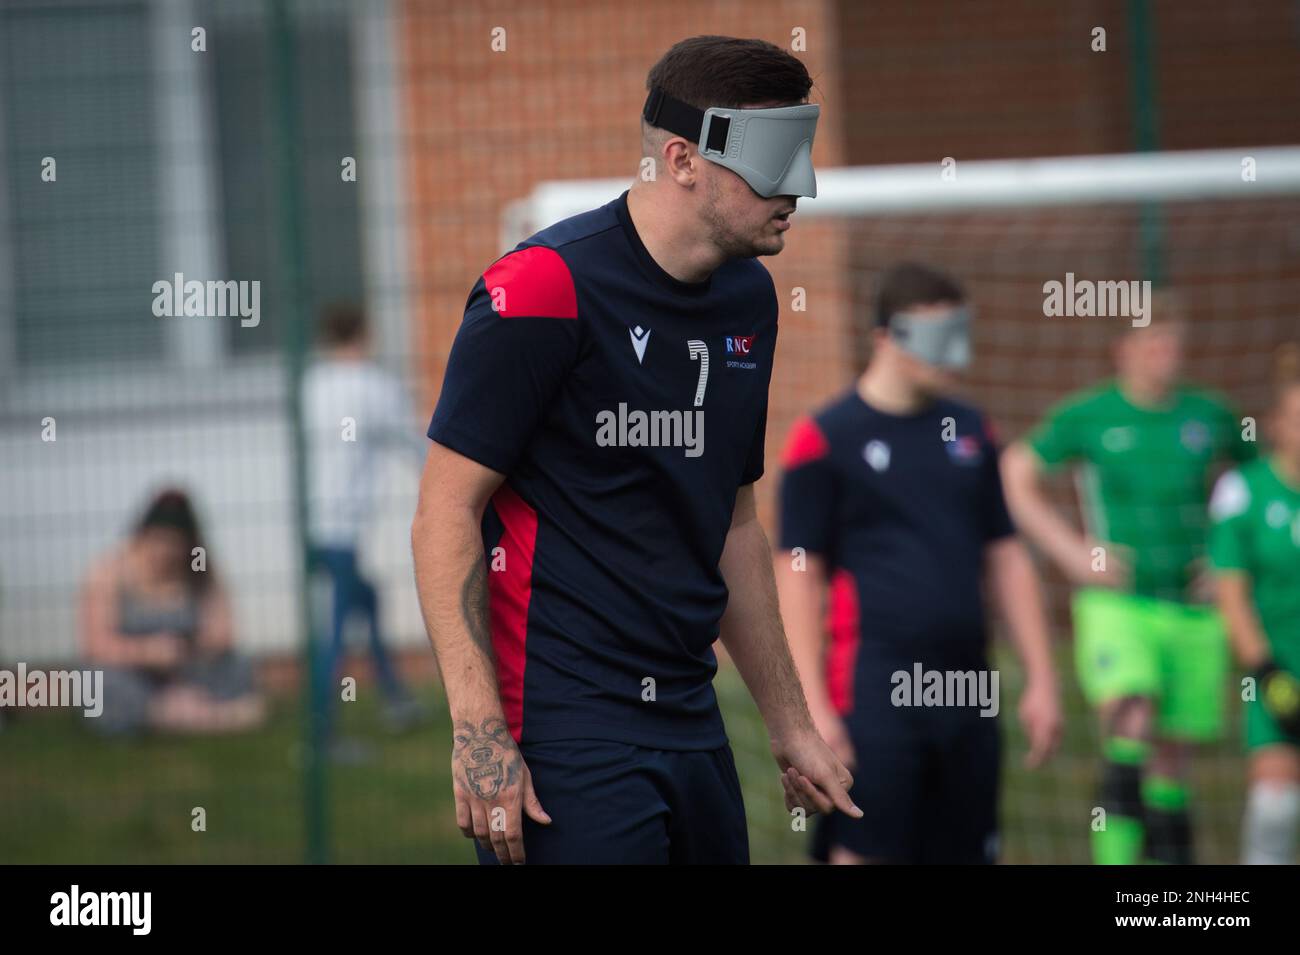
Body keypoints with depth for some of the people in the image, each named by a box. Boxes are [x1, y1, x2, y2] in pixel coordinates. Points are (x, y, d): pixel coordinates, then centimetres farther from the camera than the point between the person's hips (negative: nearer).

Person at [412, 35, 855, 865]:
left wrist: (791, 728, 22)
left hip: (692, 726, 8)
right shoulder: (545, 288, -13)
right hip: (566, 732, -8)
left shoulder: (750, 298, 12)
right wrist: (479, 734, -19)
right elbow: (445, 515, -13)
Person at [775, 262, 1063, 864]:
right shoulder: (826, 438, -3)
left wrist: (1040, 679, 14)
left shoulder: (968, 431, 15)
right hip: (875, 686, -6)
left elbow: (1006, 558, 19)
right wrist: (813, 705, -12)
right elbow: (799, 576, -5)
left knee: (962, 852, 6)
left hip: (967, 692, 6)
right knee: (863, 855, -10)